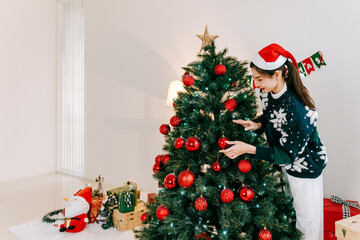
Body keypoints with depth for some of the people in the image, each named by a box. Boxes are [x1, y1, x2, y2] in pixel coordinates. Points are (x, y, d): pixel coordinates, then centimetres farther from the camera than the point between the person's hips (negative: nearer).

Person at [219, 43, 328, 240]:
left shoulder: (297, 110, -36)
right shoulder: (267, 92, -12)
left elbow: (287, 155, -28)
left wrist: (248, 149, -33)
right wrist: (257, 124, -12)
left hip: (305, 166, -7)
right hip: (284, 164, 7)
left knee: (307, 218, 13)